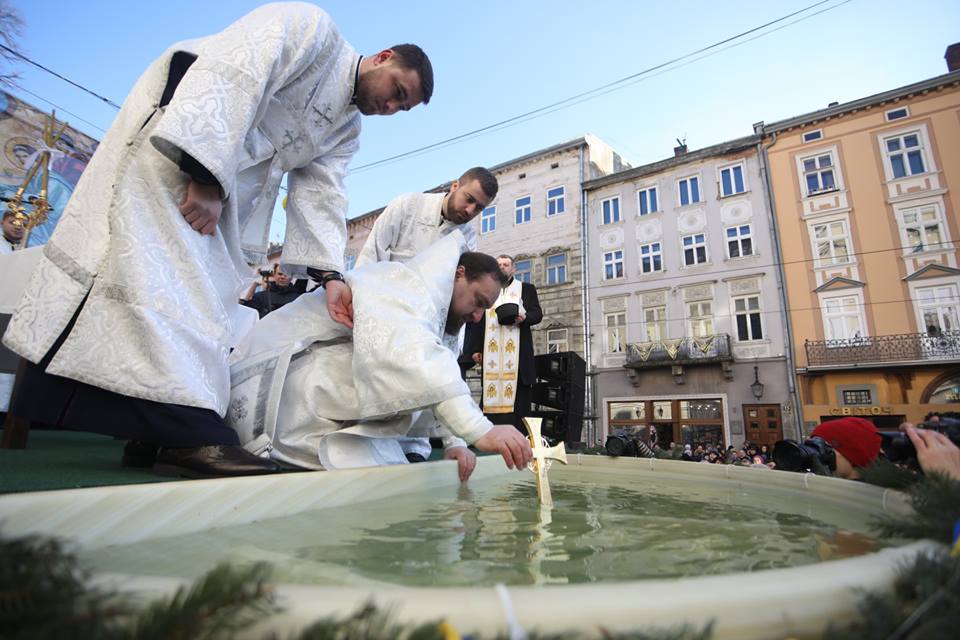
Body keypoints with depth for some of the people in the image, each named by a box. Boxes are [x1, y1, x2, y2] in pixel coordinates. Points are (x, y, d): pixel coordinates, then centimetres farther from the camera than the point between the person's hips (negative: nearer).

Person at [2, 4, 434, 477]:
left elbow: (318, 196, 3)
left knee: (207, 290, -2)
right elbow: (234, 74, -19)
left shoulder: (345, 129, 15)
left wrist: (328, 274, -12)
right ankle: (187, 429, -24)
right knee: (160, 266, -18)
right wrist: (207, 177, -26)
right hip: (176, 138, -8)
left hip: (217, 185, 9)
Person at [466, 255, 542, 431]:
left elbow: (537, 313, 8)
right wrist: (475, 349, 2)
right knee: (491, 394, -5)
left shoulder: (526, 289, 17)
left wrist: (524, 317, -15)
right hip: (491, 353, 1)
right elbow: (476, 322, 12)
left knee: (518, 395, -6)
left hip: (517, 352, -1)